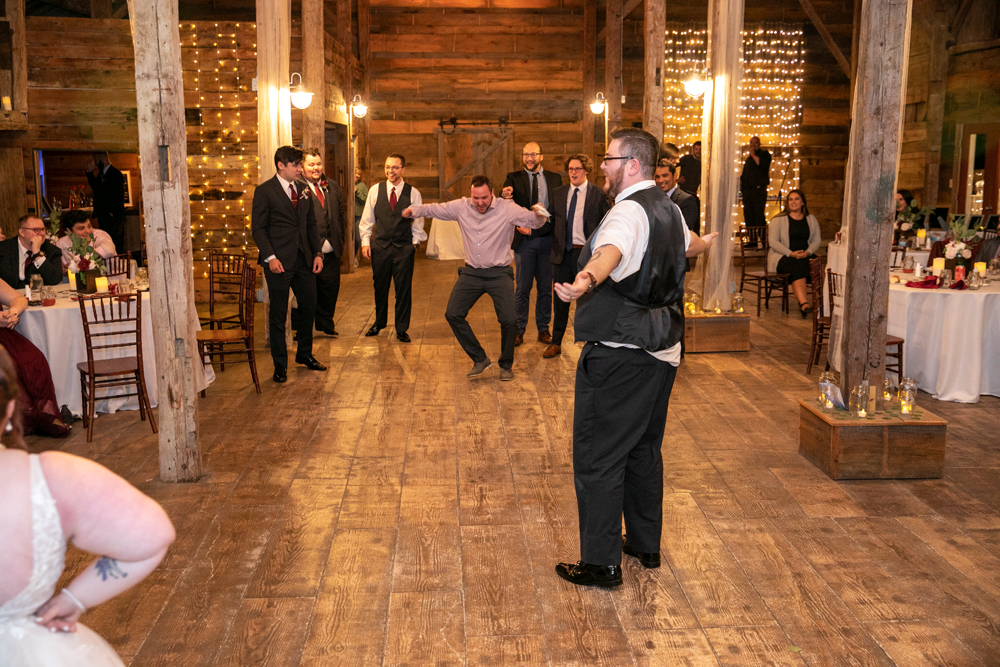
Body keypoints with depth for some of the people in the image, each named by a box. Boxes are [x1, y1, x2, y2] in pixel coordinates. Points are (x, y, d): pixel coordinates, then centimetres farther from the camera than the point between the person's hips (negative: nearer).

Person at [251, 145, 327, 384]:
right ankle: (280, 365, 13)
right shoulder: (264, 191, -6)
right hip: (279, 263, -6)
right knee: (278, 314, 3)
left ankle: (304, 354, 31)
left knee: (310, 308, 12)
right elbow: (258, 228, -8)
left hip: (304, 260, 6)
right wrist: (270, 257, -17)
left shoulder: (303, 190, 11)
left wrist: (317, 253, 6)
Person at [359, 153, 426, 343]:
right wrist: (365, 242, 2)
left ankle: (401, 329, 13)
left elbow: (418, 222, 5)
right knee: (380, 287, 12)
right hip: (380, 246, 2)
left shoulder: (413, 193, 0)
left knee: (404, 289, 1)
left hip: (404, 247, -1)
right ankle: (379, 322, 33)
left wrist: (415, 242, -2)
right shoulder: (375, 190, 3)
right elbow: (367, 219, 8)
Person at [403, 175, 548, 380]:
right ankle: (480, 359, 10)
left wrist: (539, 215, -39)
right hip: (471, 272, 3)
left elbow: (533, 221, -15)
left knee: (509, 319, -15)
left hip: (499, 273, -3)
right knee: (453, 314, -7)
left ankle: (506, 364, 12)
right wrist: (414, 209, -14)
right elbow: (435, 209, 5)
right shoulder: (461, 206, -1)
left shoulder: (507, 208, -10)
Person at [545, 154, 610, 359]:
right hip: (563, 254, 3)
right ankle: (556, 343, 21)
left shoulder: (598, 194, -1)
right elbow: (554, 222, 14)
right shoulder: (558, 193, 10)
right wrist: (555, 248, 4)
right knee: (560, 301, 9)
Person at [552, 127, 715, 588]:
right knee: (644, 448, 20)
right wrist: (704, 243, 63)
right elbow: (686, 242, 38)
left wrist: (585, 280, -60)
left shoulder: (629, 211, -16)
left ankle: (601, 563, 5)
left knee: (598, 456, -2)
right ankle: (646, 545, 33)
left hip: (619, 356, -10)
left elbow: (611, 251, -40)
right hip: (661, 349, 10)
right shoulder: (668, 209, 14)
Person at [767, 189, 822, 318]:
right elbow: (773, 242, -5)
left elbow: (816, 240, 12)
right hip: (782, 257, -4)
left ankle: (801, 301, -30)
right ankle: (805, 303, -49)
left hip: (805, 256, 4)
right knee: (797, 268, -36)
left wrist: (808, 252, -11)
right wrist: (791, 253, -18)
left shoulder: (811, 219, 17)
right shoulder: (779, 219, 4)